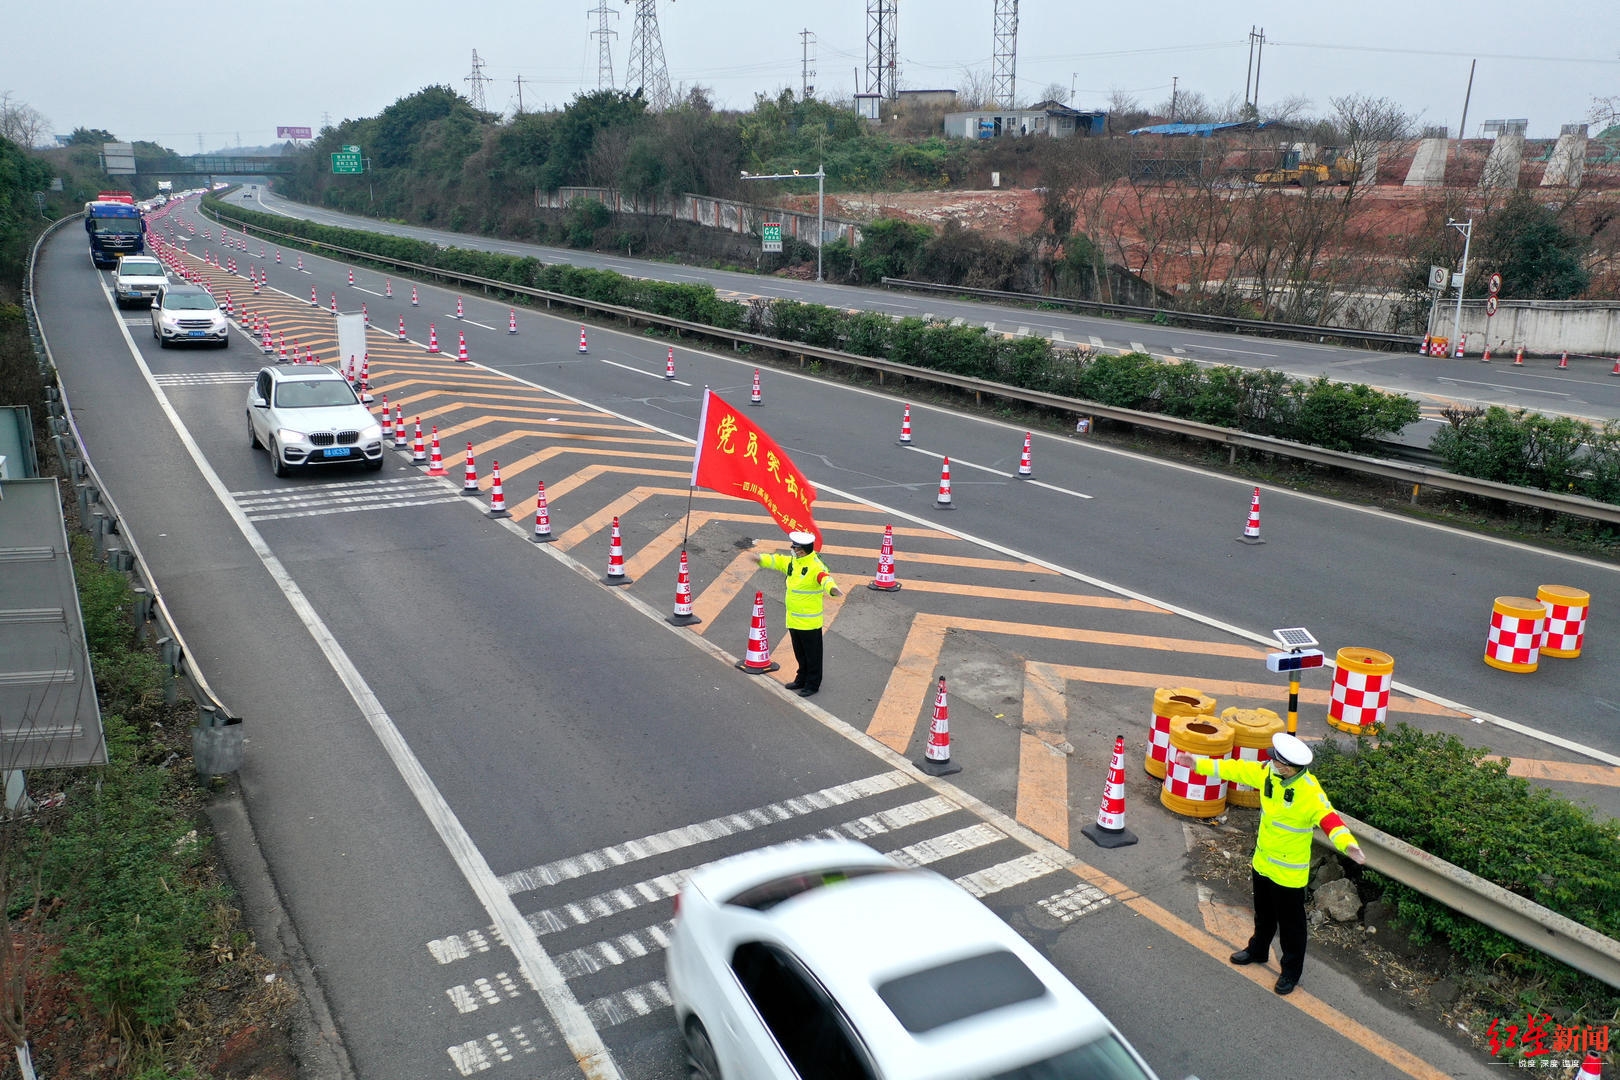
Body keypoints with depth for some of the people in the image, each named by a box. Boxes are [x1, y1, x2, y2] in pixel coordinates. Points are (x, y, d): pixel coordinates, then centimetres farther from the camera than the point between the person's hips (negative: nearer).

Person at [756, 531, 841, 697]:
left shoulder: (816, 566, -23)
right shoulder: (791, 562, 3)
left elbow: (824, 578, -41)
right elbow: (776, 561, 18)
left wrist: (832, 588, -61)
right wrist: (761, 559, 7)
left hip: (809, 621, -8)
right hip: (793, 619, 9)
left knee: (812, 655, 7)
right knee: (799, 653, 23)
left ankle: (813, 684, 20)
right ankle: (802, 680, 38)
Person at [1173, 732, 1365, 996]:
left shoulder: (1310, 792, -30)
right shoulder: (1267, 772, -10)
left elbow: (1328, 818, -42)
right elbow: (1235, 769, 0)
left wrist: (1347, 843, -61)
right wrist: (1198, 764, 3)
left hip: (1289, 871, -7)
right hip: (1262, 862, 7)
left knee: (1290, 923, 12)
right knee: (1264, 914, 29)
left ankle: (1291, 971, 32)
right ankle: (1258, 950, 51)